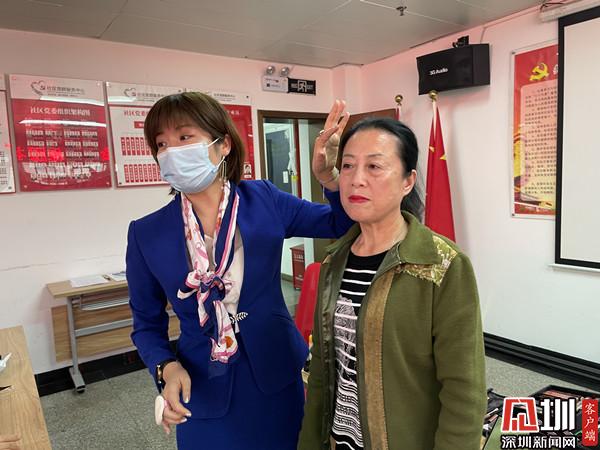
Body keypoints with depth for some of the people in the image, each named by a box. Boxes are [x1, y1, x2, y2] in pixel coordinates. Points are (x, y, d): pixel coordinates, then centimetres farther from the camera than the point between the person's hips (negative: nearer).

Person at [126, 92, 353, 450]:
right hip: (204, 393, 0)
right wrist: (166, 367, -16)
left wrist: (330, 180, -19)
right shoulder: (147, 234, -7)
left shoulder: (265, 200, -9)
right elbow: (147, 323, 3)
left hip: (279, 377, 1)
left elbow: (344, 226, 0)